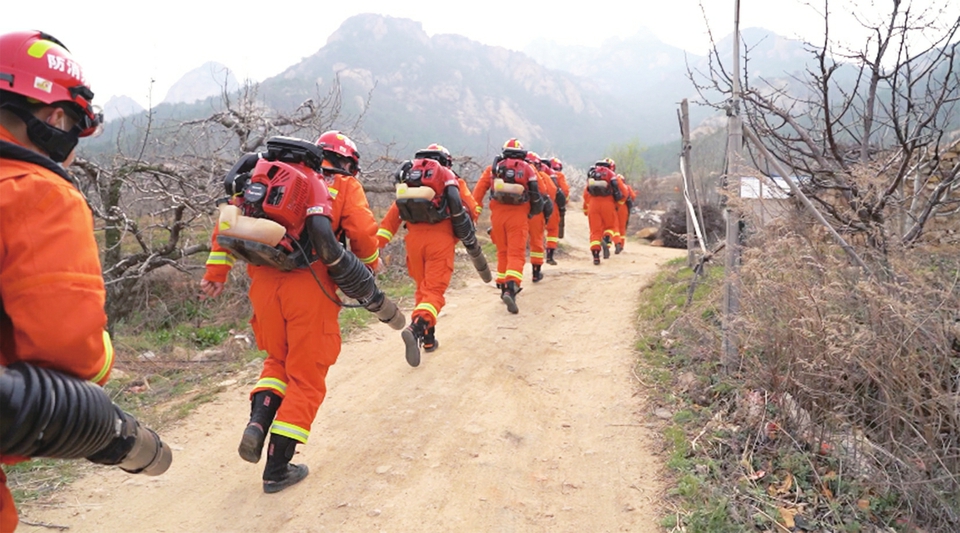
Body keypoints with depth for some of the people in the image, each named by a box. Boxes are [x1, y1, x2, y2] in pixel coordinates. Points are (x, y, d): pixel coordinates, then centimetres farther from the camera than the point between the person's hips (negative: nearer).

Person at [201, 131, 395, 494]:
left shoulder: (277, 174, 19)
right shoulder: (344, 186, 8)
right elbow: (363, 233, -6)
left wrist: (216, 271, 12)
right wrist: (371, 267, 14)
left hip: (264, 282, 4)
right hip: (309, 286, -4)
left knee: (278, 359, 27)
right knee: (306, 377, 9)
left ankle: (258, 421, 3)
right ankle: (277, 469, 13)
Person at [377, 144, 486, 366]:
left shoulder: (407, 177, 19)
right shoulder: (448, 176, 9)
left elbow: (393, 214, 10)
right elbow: (469, 210, 0)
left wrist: (377, 242, 3)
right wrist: (464, 235, 15)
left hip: (414, 238, 4)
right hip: (440, 238, -4)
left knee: (422, 287, 19)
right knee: (434, 290, -5)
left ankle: (428, 339, 23)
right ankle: (416, 328, -31)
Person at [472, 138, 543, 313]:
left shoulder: (493, 168, 10)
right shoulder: (528, 169, 6)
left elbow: (479, 189, 2)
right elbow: (537, 195, 1)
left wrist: (474, 212, 0)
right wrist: (533, 213, 16)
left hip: (497, 214, 3)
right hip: (518, 215, -2)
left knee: (502, 252, 18)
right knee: (516, 254, -5)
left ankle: (503, 287, 27)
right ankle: (511, 289, -25)